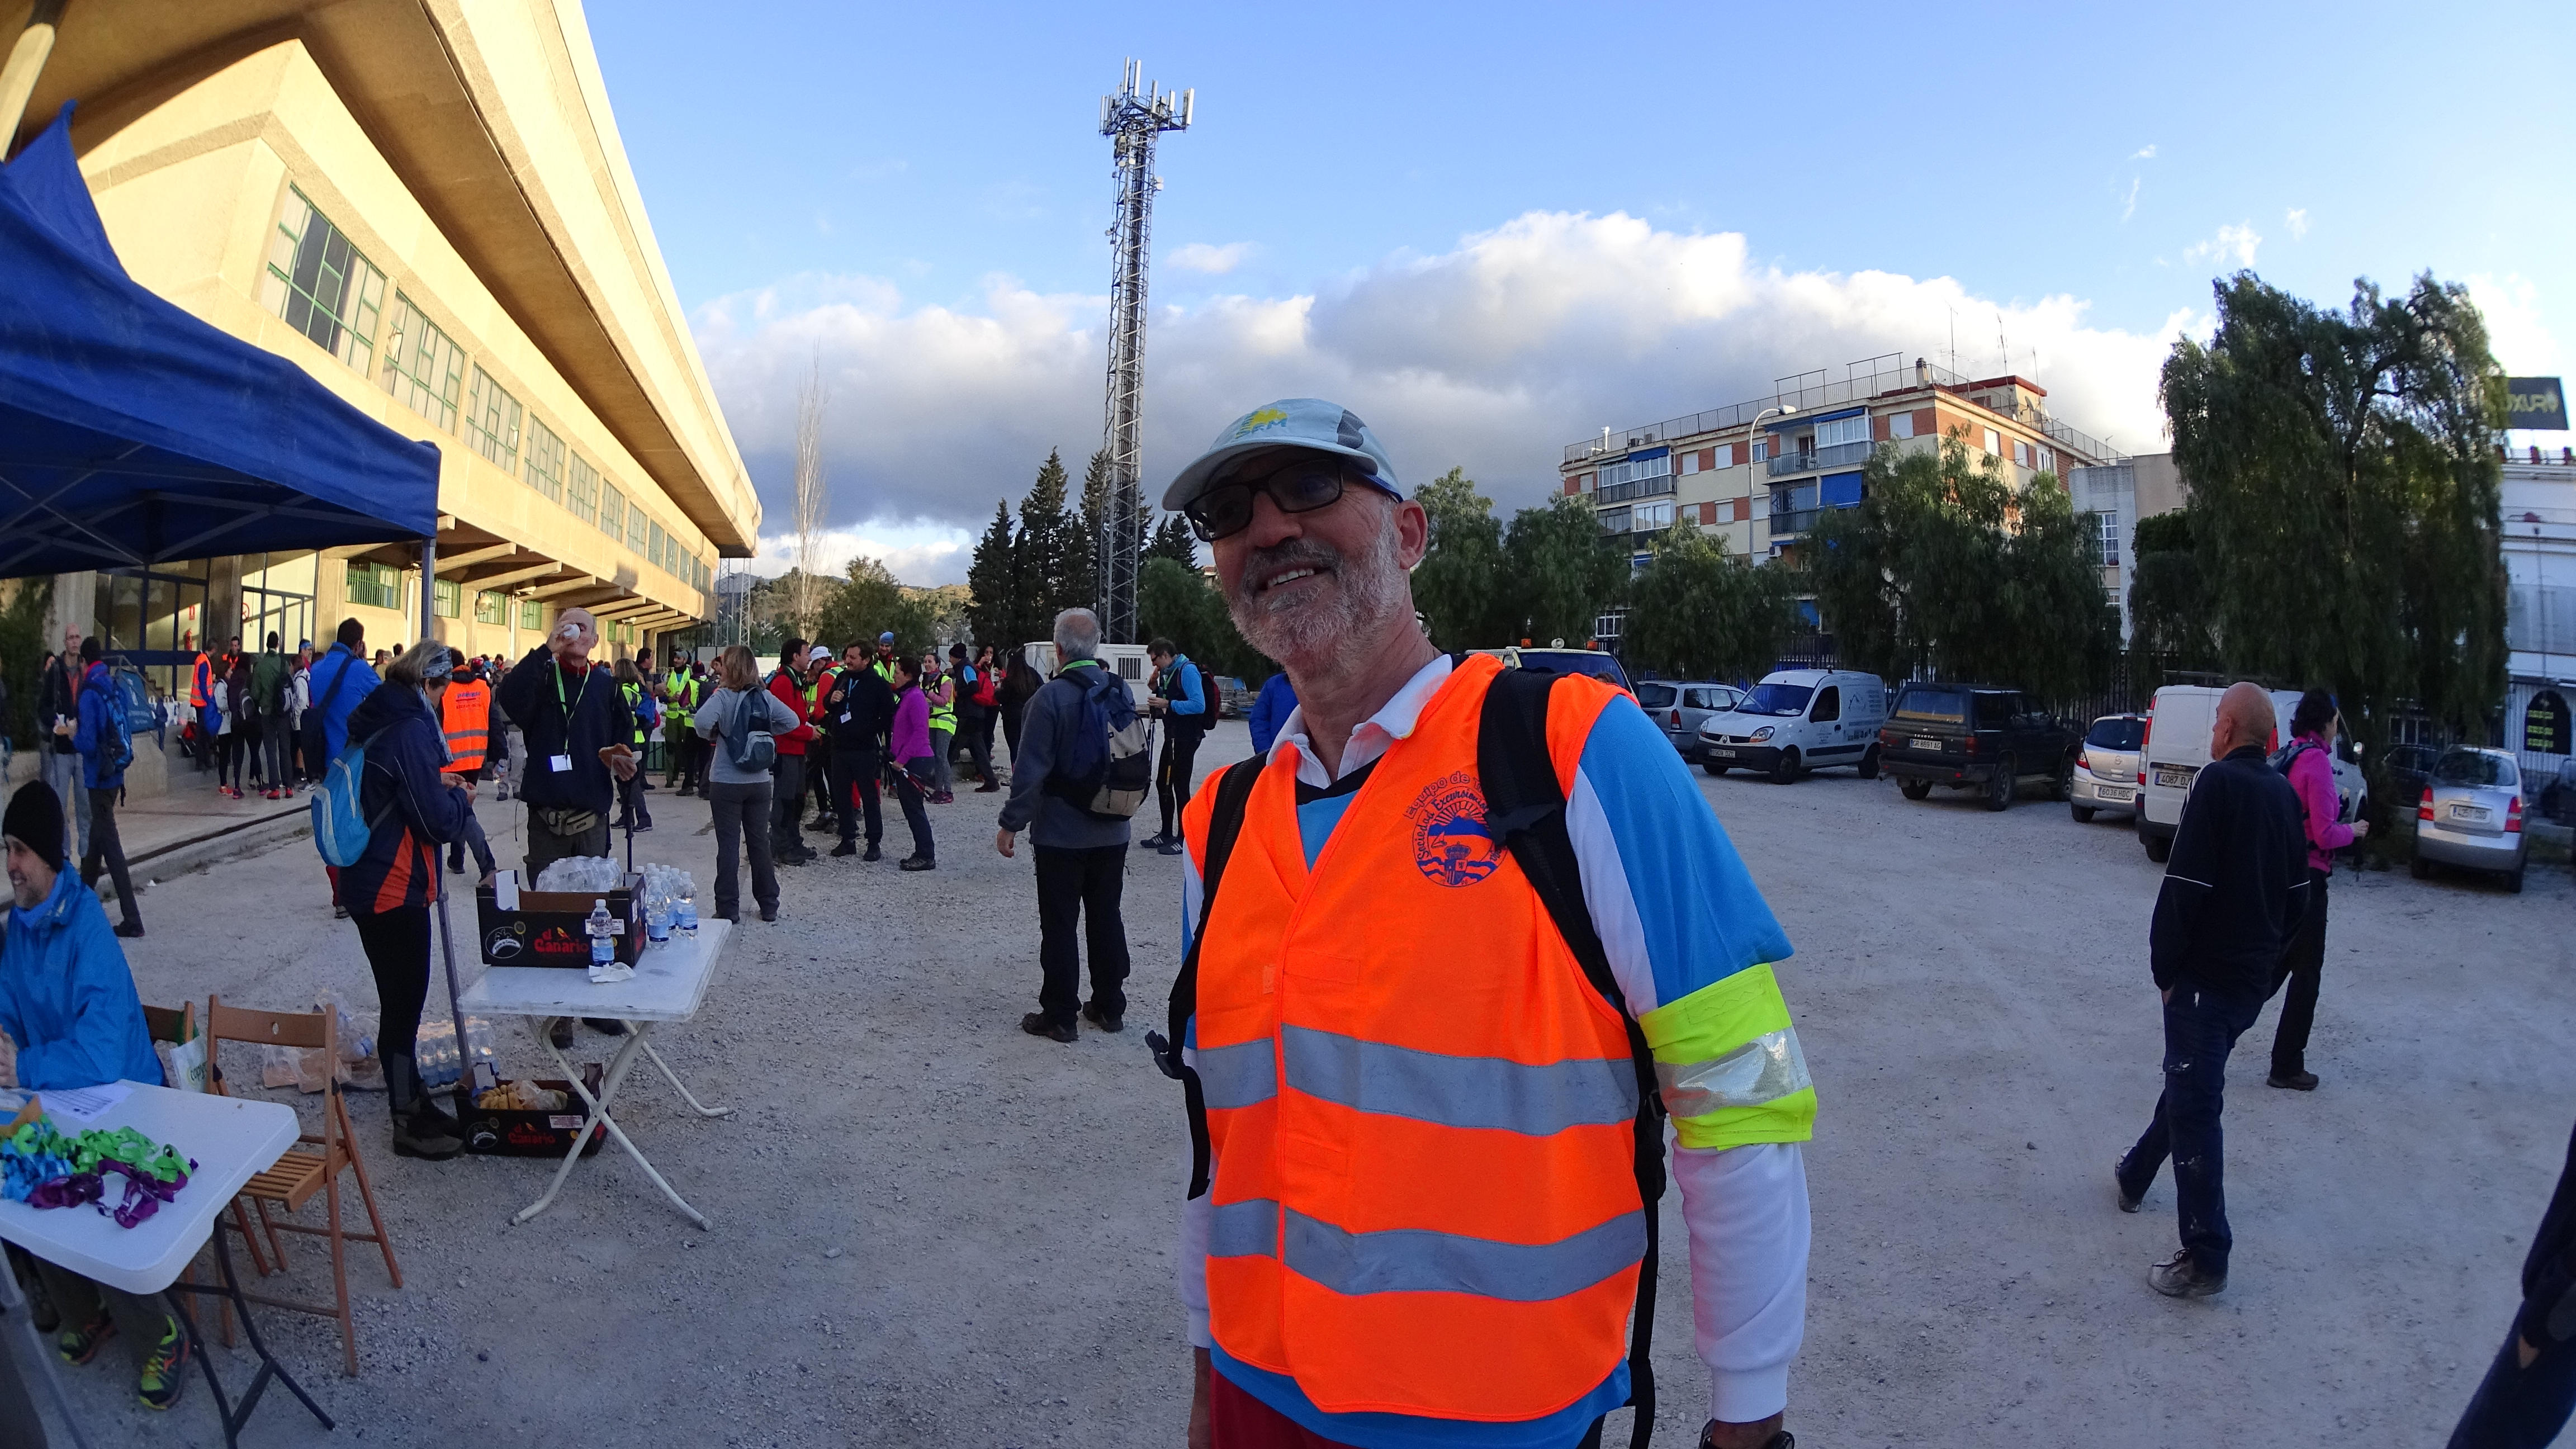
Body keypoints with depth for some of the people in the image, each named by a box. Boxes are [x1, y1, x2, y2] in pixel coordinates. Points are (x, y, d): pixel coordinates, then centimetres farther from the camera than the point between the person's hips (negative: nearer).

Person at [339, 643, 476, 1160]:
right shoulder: (411, 730, -20)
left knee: (401, 1001, 19)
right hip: (395, 890, -10)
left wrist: (438, 783, 8)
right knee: (404, 1006, 1)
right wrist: (461, 798, -1)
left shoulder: (377, 721, 9)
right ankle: (410, 1125, 13)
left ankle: (414, 1103, 31)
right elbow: (438, 820, -20)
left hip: (370, 882, 10)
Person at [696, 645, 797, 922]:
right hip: (760, 782, 4)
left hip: (726, 783, -4)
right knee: (760, 843, 12)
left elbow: (703, 722, -28)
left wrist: (711, 735, -8)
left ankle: (728, 909, 6)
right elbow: (792, 721, -1)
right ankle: (769, 907, 18)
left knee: (728, 846, 3)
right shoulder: (765, 696, 1)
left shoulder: (723, 696, -12)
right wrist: (765, 732, 6)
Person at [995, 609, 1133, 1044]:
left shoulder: (1052, 696, -16)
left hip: (1061, 833, -5)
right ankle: (1110, 1006, 25)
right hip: (1112, 832, 6)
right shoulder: (1121, 691, 2)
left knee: (1059, 925, 4)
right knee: (1106, 918, 15)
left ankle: (1059, 1015, 11)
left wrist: (1011, 823, -10)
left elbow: (1031, 768, -17)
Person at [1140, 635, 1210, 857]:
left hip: (1187, 738, -10)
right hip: (1172, 737, 10)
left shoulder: (1187, 671, -17)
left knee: (1180, 787, -5)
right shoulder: (1167, 673, 13)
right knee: (1162, 784, 15)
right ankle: (1166, 834, 26)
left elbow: (1199, 705, -26)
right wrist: (1155, 688, 6)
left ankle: (1184, 839, 4)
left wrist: (1168, 704, -24)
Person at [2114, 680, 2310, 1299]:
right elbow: (2297, 895, 14)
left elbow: (2185, 888, -21)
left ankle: (2206, 1258, 0)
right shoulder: (2284, 794, 7)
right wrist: (2267, 959, 21)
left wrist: (2165, 968, -10)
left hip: (2206, 978, -8)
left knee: (2194, 1106, -3)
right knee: (2190, 1081, 24)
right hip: (2255, 980, 8)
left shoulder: (2218, 783, -17)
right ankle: (2136, 1174, 43)